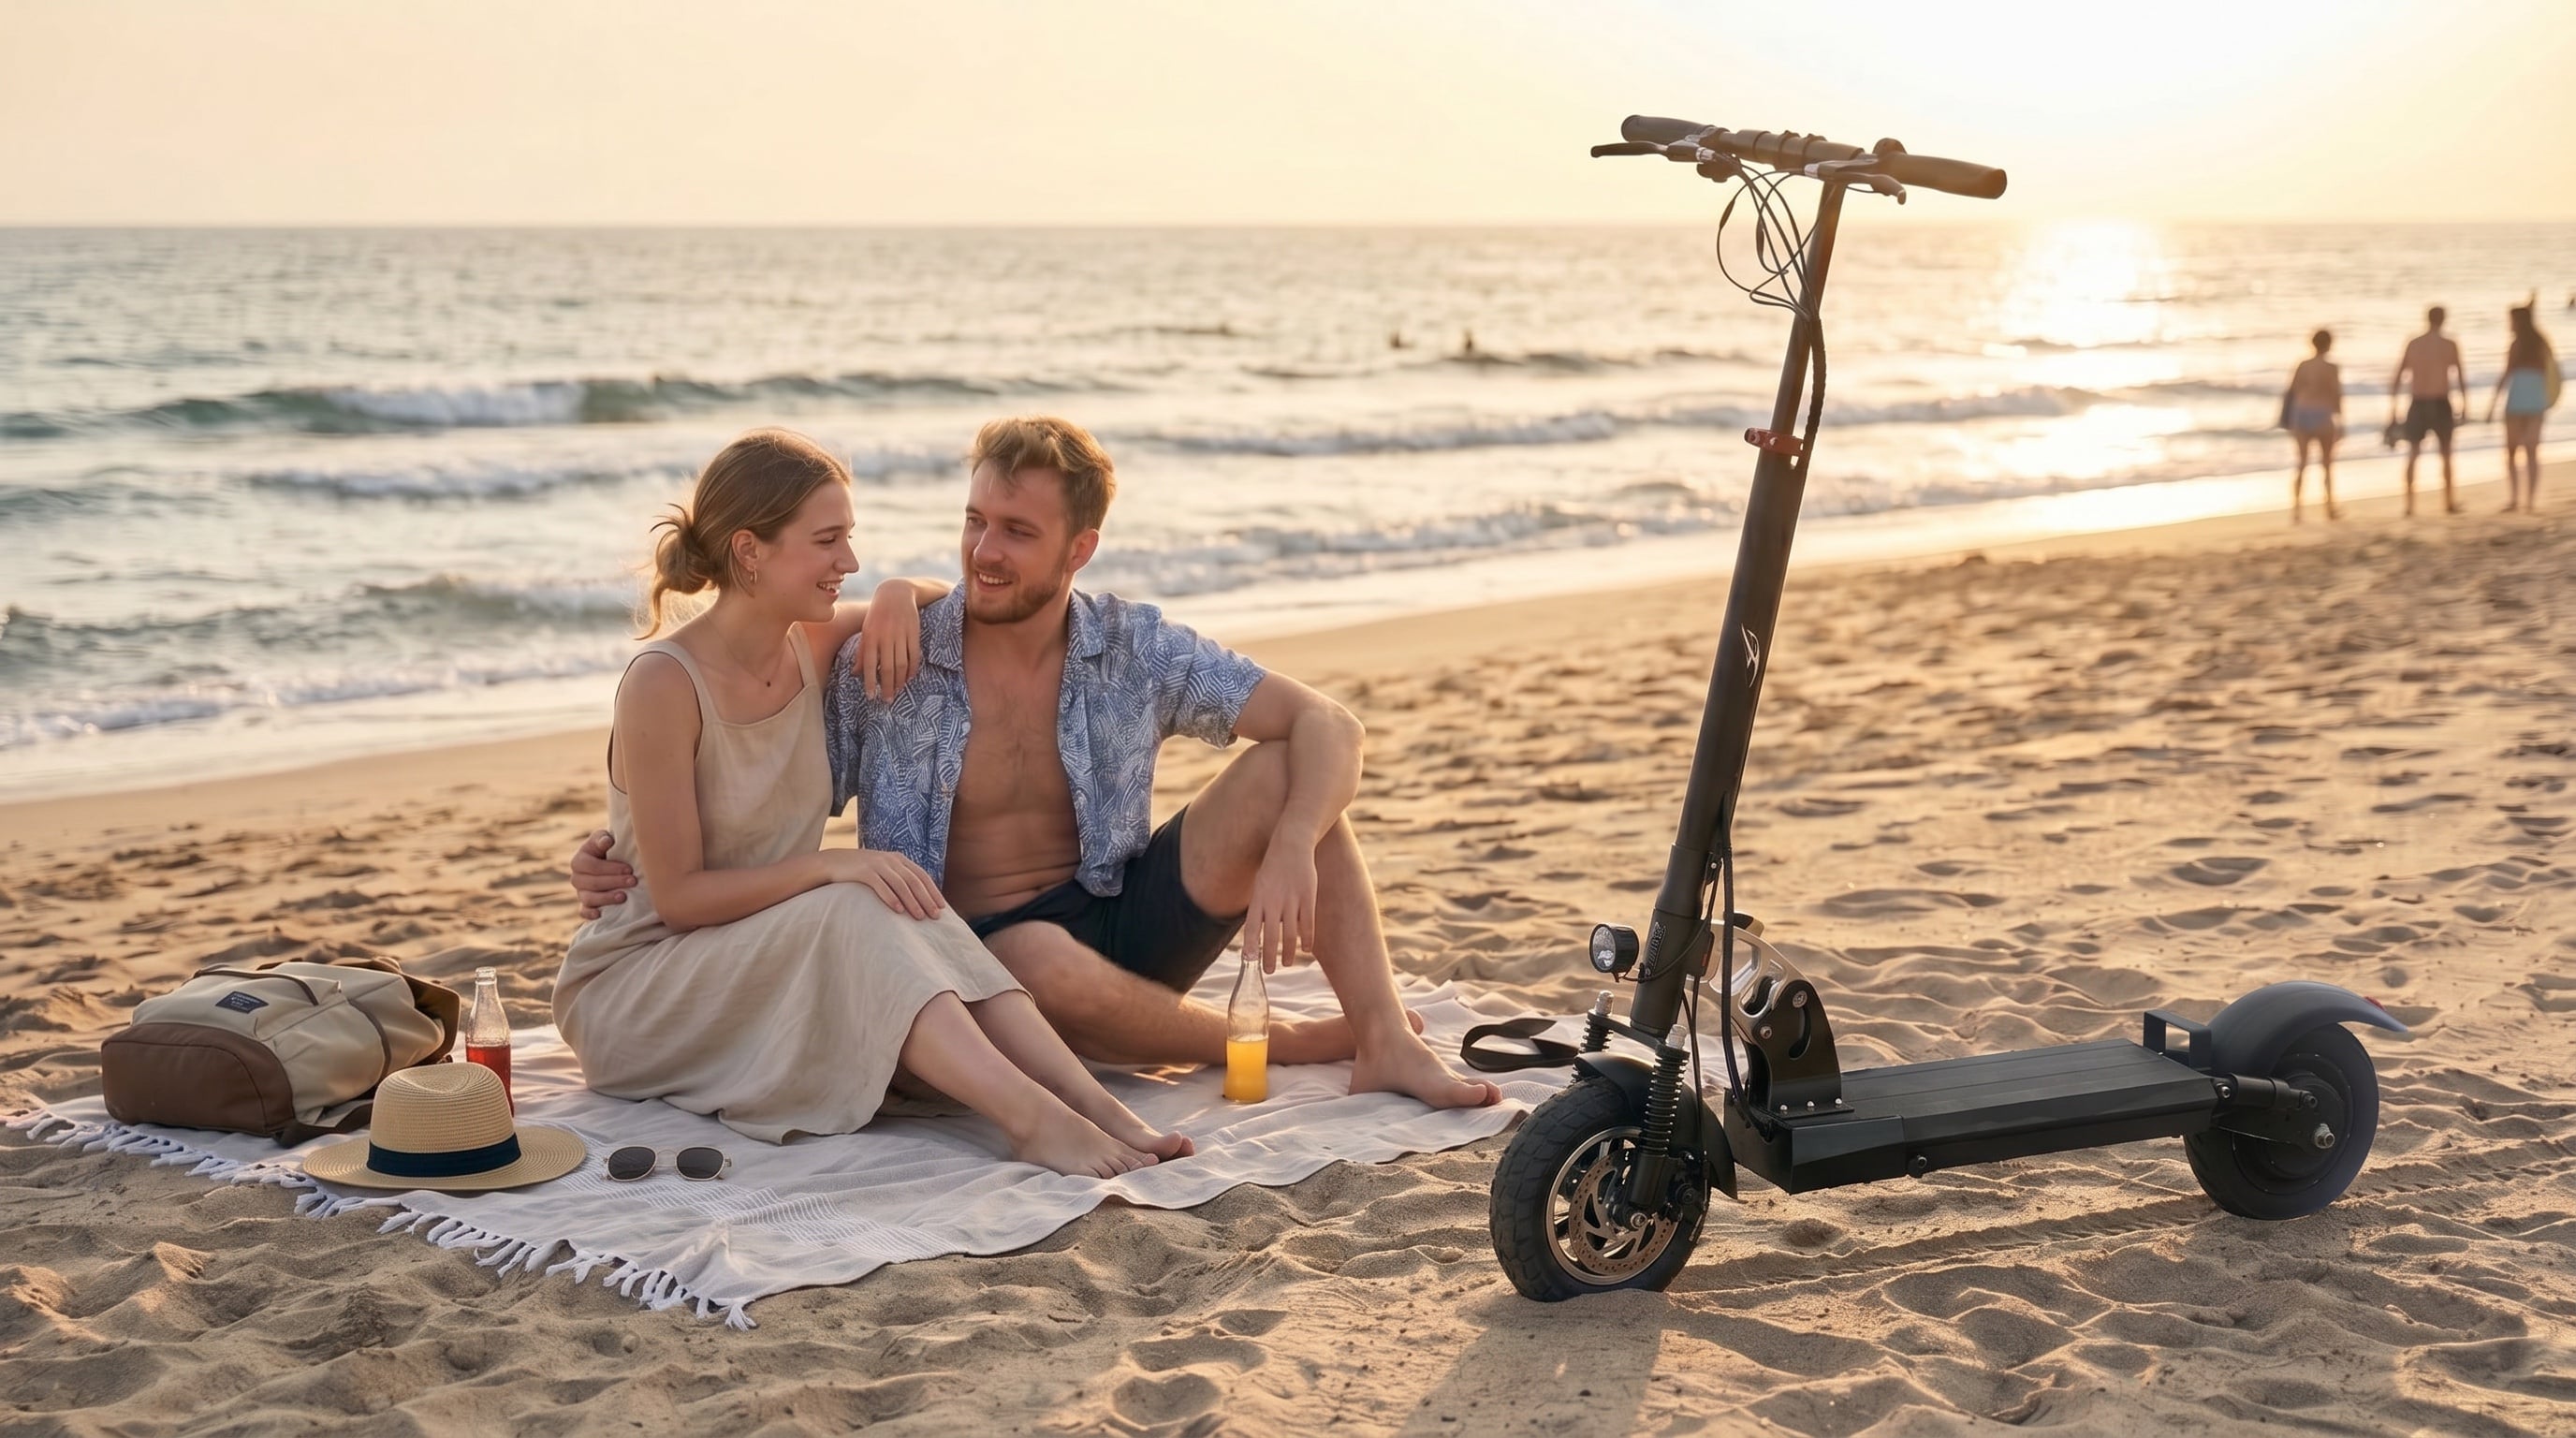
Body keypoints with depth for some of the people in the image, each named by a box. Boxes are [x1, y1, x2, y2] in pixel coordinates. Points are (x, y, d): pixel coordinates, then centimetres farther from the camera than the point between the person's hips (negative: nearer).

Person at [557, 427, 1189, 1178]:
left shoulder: (809, 646, 1)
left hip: (774, 961, 7)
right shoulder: (664, 684, -21)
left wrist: (895, 601, -5)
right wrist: (833, 866, -30)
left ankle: (1098, 1108, -37)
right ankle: (1033, 1120, -44)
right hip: (634, 985, -7)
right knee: (857, 915, -32)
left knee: (906, 916, -24)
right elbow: (677, 895, -20)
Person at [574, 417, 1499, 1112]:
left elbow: (1327, 725, -9)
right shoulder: (885, 669, -7)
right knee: (1046, 963, -41)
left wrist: (1290, 852, -28)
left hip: (1120, 925, 3)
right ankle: (1291, 1045, -15)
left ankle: (1386, 1043, -20)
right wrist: (625, 868, -18)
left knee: (1285, 774, -16)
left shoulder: (1136, 650, -3)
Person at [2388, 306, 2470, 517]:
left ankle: (2410, 503, 0)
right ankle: (2449, 502, 14)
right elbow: (2461, 378, -2)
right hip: (2440, 404, -1)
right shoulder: (2449, 345, -2)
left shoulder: (2412, 344, 4)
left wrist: (2393, 410, 8)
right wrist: (2464, 405, 7)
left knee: (2413, 454, 7)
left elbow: (2396, 378, 3)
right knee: (2446, 453, 13)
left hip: (2417, 405, 1)